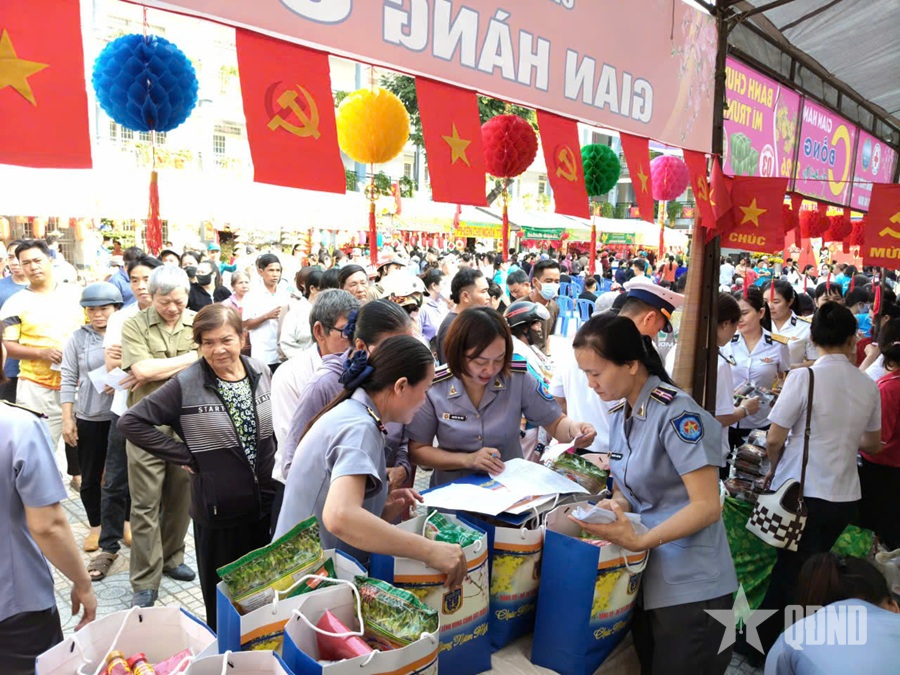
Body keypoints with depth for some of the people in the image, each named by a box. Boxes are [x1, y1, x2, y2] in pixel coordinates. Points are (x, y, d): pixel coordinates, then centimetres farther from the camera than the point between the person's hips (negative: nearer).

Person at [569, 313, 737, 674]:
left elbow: (707, 506, -22)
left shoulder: (676, 413, -19)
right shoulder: (618, 416, 6)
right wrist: (615, 506, -8)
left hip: (689, 586, -7)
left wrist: (639, 541, -30)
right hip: (644, 577, 7)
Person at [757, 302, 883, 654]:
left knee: (793, 575, 9)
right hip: (845, 496, 4)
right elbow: (872, 445, 15)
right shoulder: (868, 385, 1)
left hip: (801, 492, -4)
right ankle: (762, 636, 31)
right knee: (793, 571, 18)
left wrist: (773, 469, 6)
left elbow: (774, 439, -14)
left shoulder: (804, 376, -14)